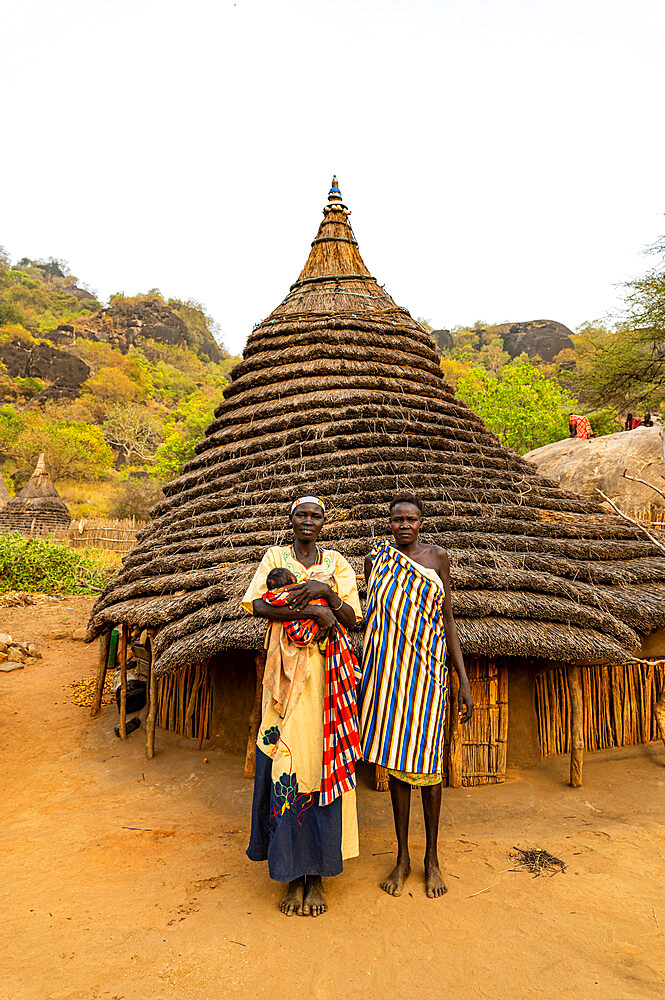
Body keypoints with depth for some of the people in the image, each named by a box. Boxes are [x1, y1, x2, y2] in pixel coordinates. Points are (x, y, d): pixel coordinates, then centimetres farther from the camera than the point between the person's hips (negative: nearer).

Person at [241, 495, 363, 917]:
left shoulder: (337, 562, 8)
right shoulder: (275, 556, 6)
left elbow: (352, 618, 0)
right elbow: (257, 605, -10)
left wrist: (325, 590, -17)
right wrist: (312, 610, -19)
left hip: (327, 675, 1)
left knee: (321, 765, 3)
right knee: (285, 764, 1)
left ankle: (317, 875, 18)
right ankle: (294, 875, 17)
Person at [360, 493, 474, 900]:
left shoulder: (437, 557, 0)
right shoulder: (376, 559, 4)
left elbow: (448, 619, 2)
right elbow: (371, 621, 9)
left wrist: (464, 681, -2)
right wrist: (366, 677, 7)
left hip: (426, 669, -1)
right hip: (388, 669, 2)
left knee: (426, 760, 5)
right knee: (395, 759, 10)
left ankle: (432, 858, 25)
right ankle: (402, 858, 26)